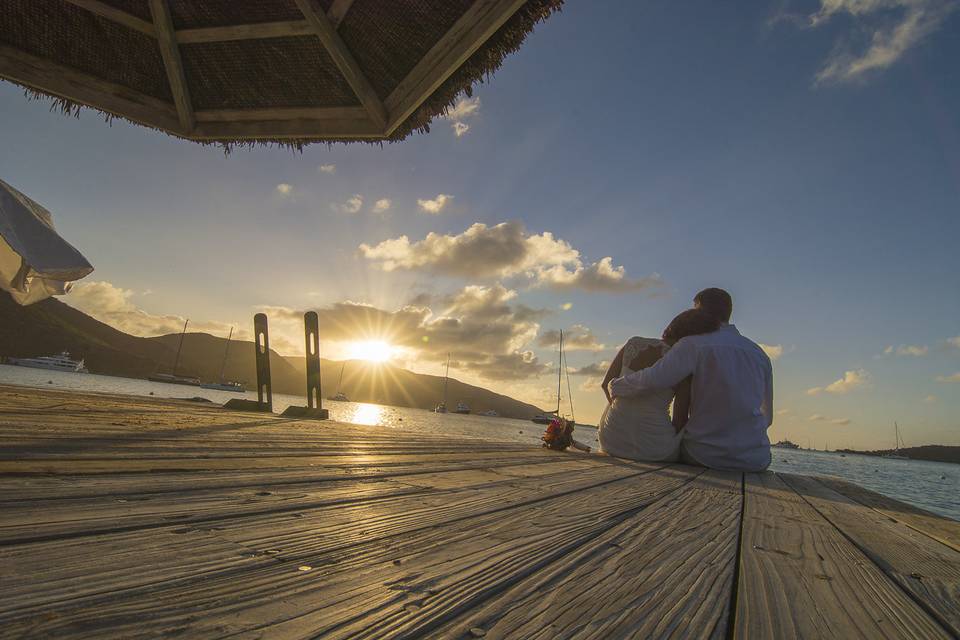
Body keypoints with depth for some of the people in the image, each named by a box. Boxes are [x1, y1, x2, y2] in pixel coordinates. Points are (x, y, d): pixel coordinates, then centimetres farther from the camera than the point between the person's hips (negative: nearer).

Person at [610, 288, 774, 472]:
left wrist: (615, 386, -4)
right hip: (755, 460, 4)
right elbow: (767, 415, 17)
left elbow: (652, 379, -22)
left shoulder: (694, 345, -8)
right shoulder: (760, 354, 9)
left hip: (705, 455, -4)